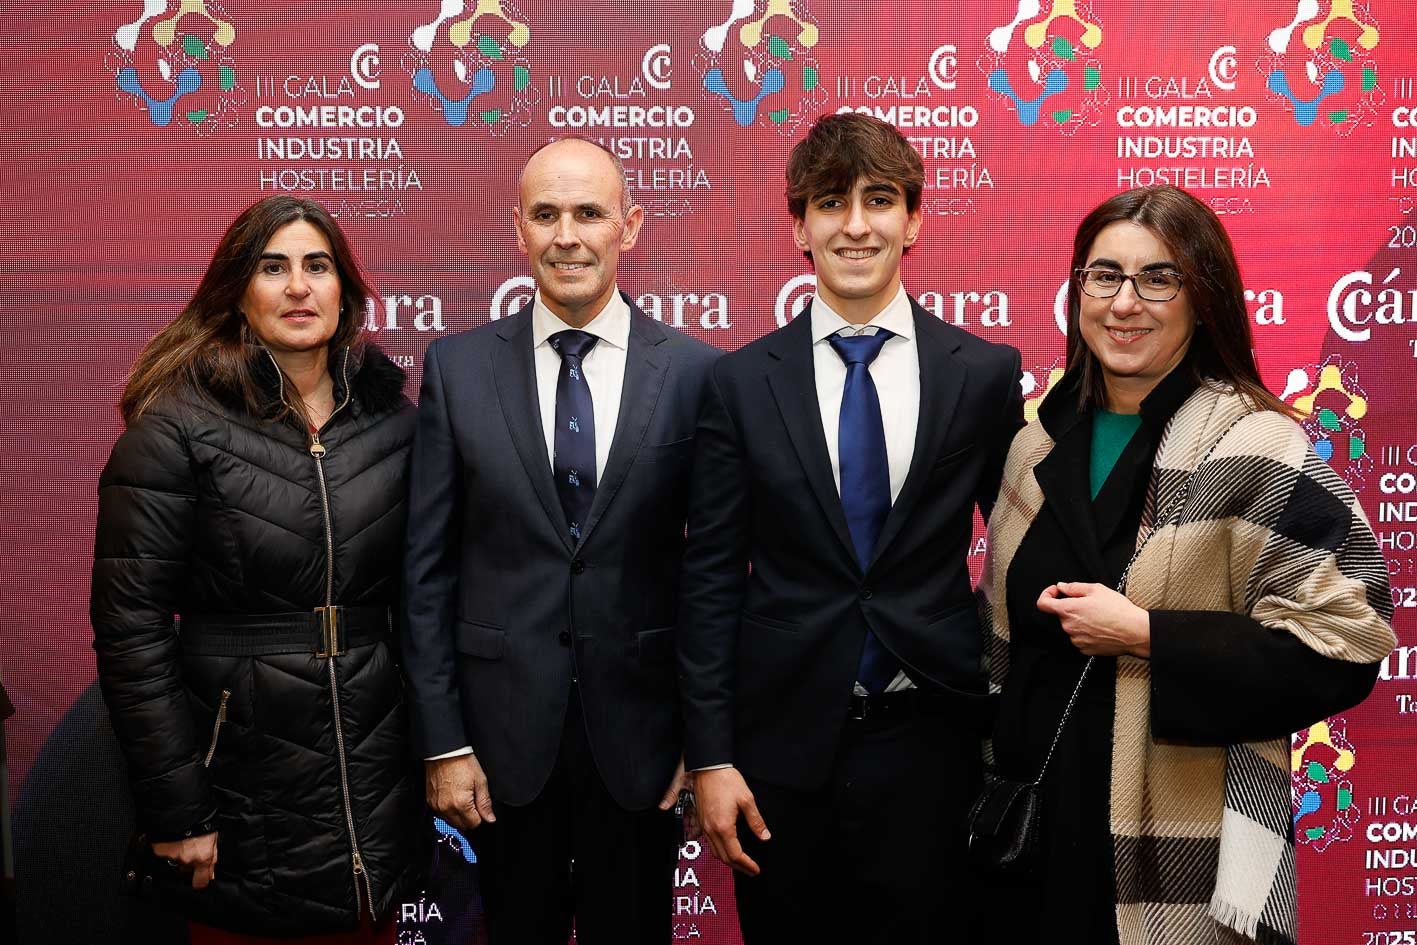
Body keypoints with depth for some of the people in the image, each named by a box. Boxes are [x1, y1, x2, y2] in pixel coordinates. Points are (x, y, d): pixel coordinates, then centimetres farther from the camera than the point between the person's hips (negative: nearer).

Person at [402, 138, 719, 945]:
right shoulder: (459, 367, -1)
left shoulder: (694, 371, -4)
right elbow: (429, 568, -1)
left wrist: (706, 733, -1)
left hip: (640, 731, 0)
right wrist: (443, 742, -4)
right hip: (507, 733, 1)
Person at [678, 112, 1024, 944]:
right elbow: (711, 578, 0)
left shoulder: (987, 373, -1)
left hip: (926, 742, 0)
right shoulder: (741, 382, -1)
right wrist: (709, 756, -4)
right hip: (783, 741, 0)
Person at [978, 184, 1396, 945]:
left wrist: (1145, 636, -18)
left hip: (1182, 848, -5)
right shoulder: (1041, 446, 8)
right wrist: (991, 776, 15)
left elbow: (1337, 644, -15)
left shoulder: (1254, 452, -11)